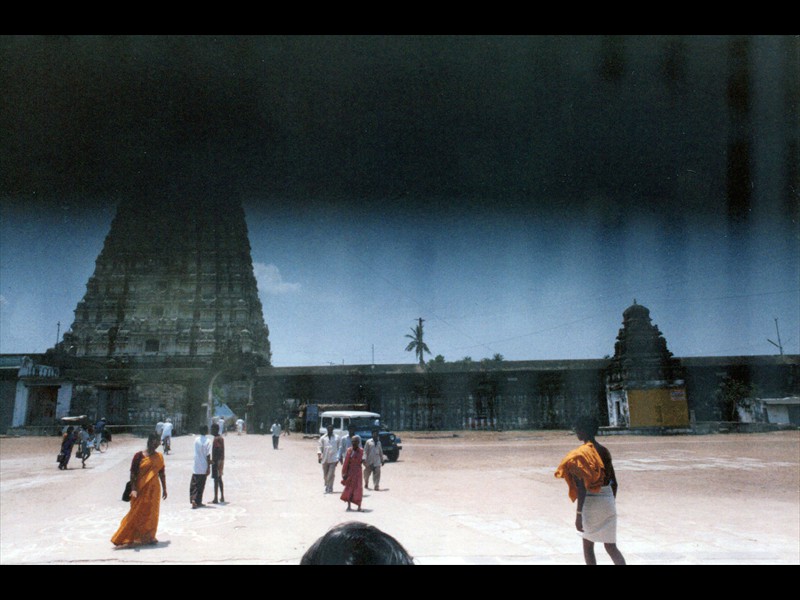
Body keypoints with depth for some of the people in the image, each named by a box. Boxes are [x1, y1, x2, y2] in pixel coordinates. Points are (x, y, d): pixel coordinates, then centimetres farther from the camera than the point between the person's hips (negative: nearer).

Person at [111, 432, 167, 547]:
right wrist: (133, 489, -18)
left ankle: (148, 537, 22)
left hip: (154, 490, 4)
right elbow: (133, 474, -9)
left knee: (152, 513, 8)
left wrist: (164, 489, 12)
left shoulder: (159, 457, 4)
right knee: (137, 513, 0)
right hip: (141, 490, -4)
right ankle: (130, 538, 11)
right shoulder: (139, 456, -7)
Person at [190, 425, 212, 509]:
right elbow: (208, 455, -14)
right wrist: (209, 467, -7)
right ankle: (198, 502, 14)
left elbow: (197, 452, 10)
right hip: (204, 467, -3)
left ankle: (193, 499, -12)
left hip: (196, 467, 3)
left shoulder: (196, 439, 1)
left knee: (194, 485, 8)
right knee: (201, 486, 9)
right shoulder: (207, 441, -12)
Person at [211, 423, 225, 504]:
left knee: (216, 479, -6)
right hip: (221, 461, 10)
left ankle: (215, 499, -3)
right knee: (219, 479, 15)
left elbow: (216, 451, -23)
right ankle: (222, 497, 20)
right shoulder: (221, 438, 13)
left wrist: (213, 461, -22)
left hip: (216, 461, -10)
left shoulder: (216, 439, -16)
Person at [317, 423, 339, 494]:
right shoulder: (323, 438, 6)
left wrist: (338, 457, 1)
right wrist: (319, 455, -11)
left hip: (333, 459, -2)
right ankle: (328, 487, 28)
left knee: (331, 474, -11)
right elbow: (320, 447, 3)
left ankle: (329, 488, -6)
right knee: (325, 475, 10)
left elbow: (338, 448, 7)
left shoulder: (336, 438, 5)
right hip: (325, 459, 2)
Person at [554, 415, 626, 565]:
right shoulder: (604, 451, 6)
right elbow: (614, 482, 12)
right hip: (608, 501, 6)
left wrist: (579, 514, -16)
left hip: (591, 503, -6)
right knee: (610, 546, 12)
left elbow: (582, 487, -19)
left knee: (588, 546, 10)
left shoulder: (581, 454, -15)